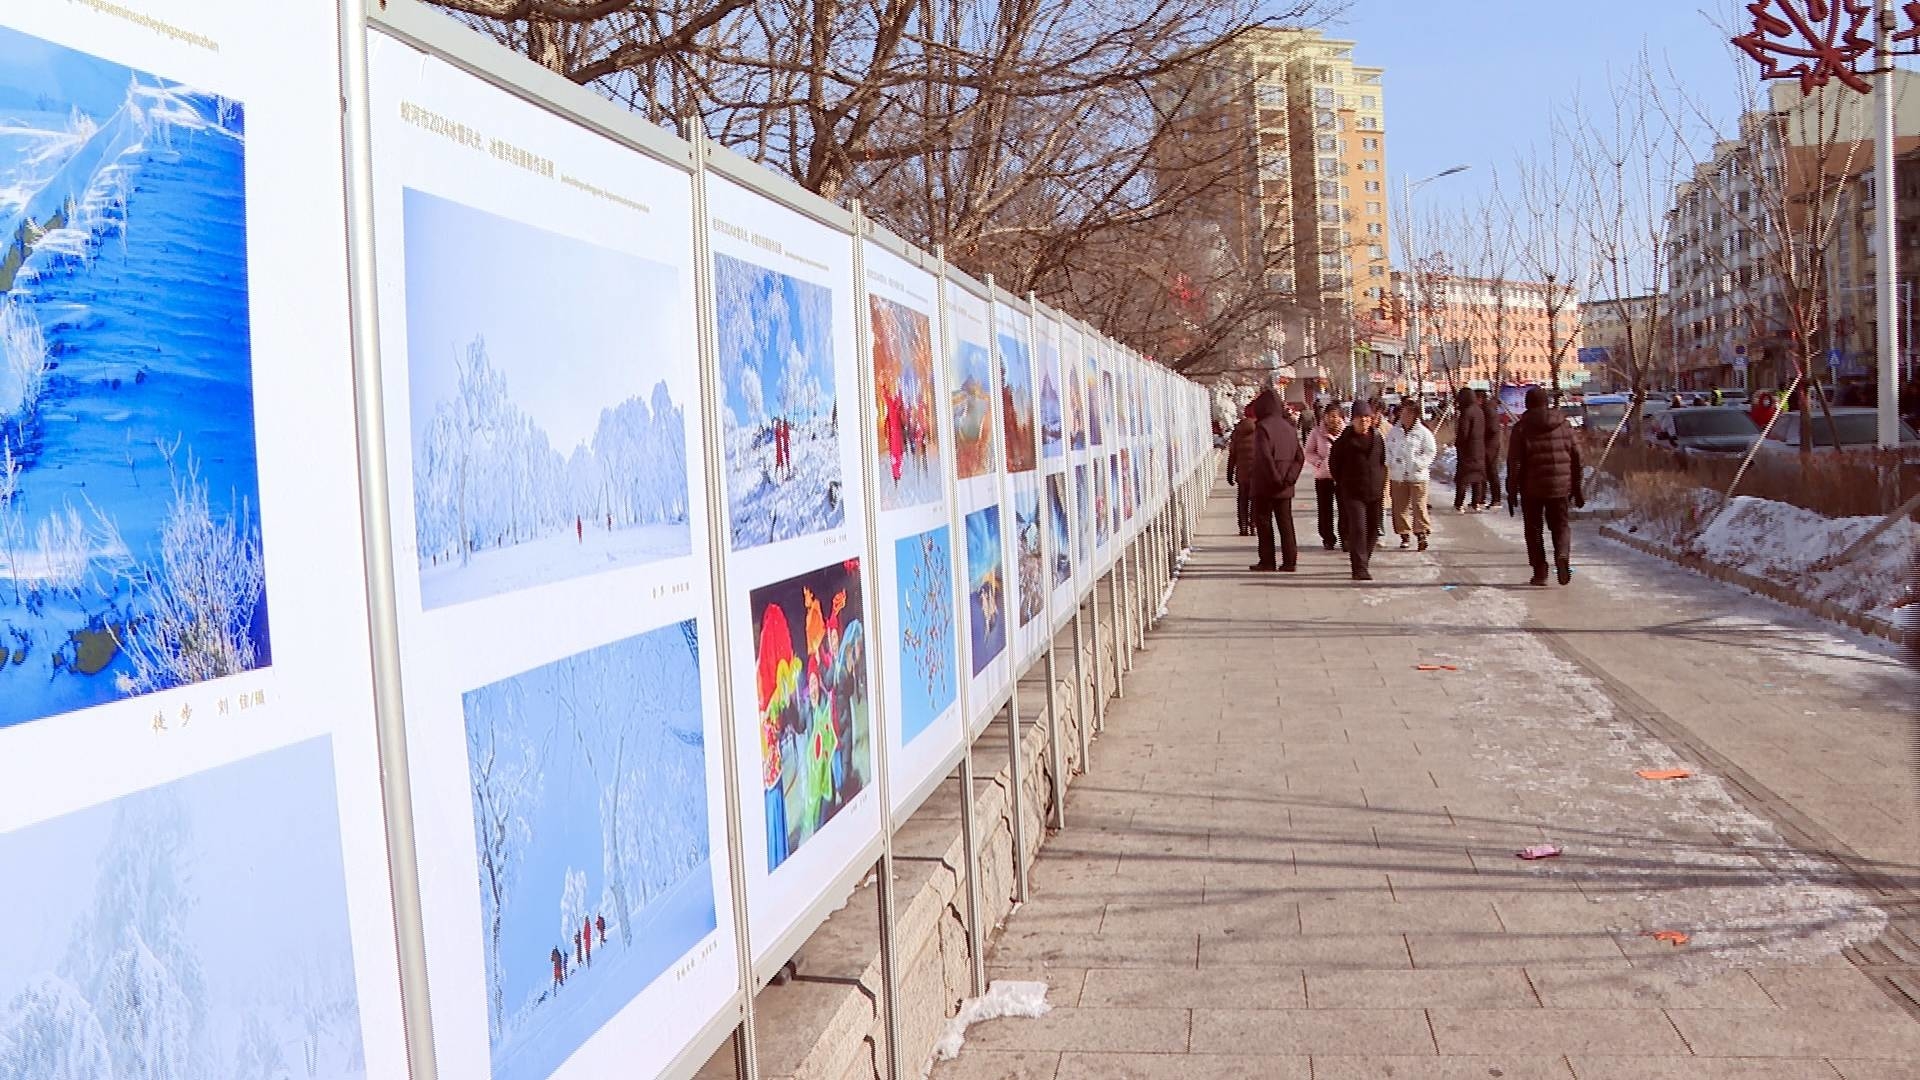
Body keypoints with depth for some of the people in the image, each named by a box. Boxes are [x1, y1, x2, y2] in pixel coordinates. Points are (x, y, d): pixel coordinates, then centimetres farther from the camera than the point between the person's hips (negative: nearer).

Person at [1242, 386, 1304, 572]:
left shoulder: (1263, 427, -14)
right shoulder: (1288, 427, 9)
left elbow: (1264, 457, -24)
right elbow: (1299, 457, 7)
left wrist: (1275, 479, -16)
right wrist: (1289, 478, 0)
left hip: (1264, 486, -6)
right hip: (1285, 488, 6)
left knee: (1263, 522, 3)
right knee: (1286, 523, 9)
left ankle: (1267, 562, 3)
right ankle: (1289, 561, 8)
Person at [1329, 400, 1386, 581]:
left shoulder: (1378, 438, 7)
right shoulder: (1345, 439, -4)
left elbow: (1384, 460, 18)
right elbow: (1333, 461, 5)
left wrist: (1381, 481, 10)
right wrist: (1341, 482, 5)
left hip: (1374, 491, 4)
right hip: (1352, 492, -4)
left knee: (1372, 529, 10)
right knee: (1358, 528, -13)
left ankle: (1363, 562, 27)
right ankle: (1360, 568, -15)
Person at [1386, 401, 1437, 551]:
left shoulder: (1423, 432, -1)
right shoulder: (1393, 431, 8)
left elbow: (1430, 452, 0)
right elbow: (1387, 450, 14)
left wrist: (1419, 464, -13)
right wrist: (1390, 464, -1)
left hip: (1417, 475, -3)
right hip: (1397, 475, 3)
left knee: (1419, 505, -9)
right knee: (1400, 506, 5)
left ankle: (1421, 533, -7)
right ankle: (1404, 534, 15)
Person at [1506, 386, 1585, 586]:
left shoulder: (1522, 428, -5)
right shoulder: (1564, 424, 6)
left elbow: (1514, 463, -8)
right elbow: (1577, 457, 7)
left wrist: (1512, 492, -3)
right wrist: (1576, 488, 13)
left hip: (1532, 487, -2)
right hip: (1560, 486, 2)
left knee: (1534, 529, 9)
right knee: (1560, 525, 14)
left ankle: (1540, 572, 8)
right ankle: (1563, 555, -14)